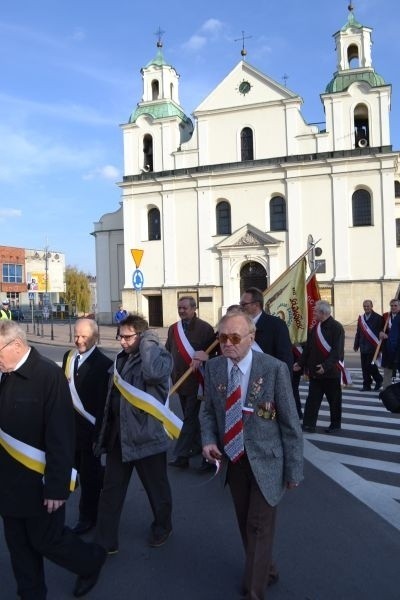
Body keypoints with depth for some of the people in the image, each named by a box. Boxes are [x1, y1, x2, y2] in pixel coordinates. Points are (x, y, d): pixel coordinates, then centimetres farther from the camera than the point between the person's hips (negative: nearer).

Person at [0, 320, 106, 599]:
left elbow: (60, 437, -21)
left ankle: (92, 561, 38)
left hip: (38, 482, -6)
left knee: (46, 540, 10)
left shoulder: (49, 375, -21)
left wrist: (56, 486, -19)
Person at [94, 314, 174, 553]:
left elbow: (153, 372, -41)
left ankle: (162, 526, 42)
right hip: (118, 435, 7)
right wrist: (106, 431, 17)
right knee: (111, 490, 14)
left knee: (157, 488, 16)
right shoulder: (123, 358, 8)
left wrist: (148, 342, -26)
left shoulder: (160, 357, -15)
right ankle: (105, 542, 28)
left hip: (147, 435, -6)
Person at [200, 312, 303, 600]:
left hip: (264, 461, -5)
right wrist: (209, 439, -10)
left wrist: (294, 469, -8)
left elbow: (290, 423, -12)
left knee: (260, 528, 5)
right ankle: (262, 568, 50)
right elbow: (208, 410, 8)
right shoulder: (213, 367, -6)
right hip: (233, 459, 5)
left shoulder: (275, 368, -19)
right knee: (245, 524, 23)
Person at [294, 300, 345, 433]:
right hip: (314, 371, 6)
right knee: (312, 399, 6)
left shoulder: (336, 327, -14)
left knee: (334, 400, 11)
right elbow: (308, 348, 10)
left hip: (331, 372, -6)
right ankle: (309, 424, 10)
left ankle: (335, 424, 27)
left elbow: (337, 351, -20)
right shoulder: (315, 328, 8)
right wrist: (301, 362, 3)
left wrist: (326, 365, -28)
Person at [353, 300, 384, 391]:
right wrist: (356, 345, 12)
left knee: (370, 365, -7)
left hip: (373, 346, -5)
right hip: (363, 347, 5)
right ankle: (367, 385, 15)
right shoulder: (361, 318, 11)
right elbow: (358, 333, 14)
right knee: (365, 367, 6)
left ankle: (379, 380, 17)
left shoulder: (378, 318, -5)